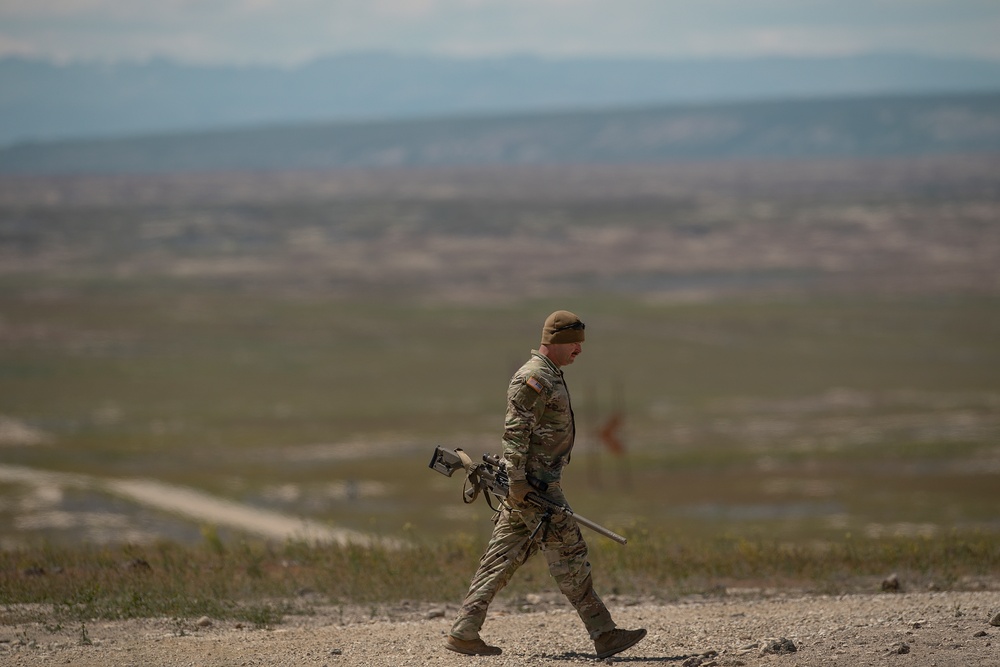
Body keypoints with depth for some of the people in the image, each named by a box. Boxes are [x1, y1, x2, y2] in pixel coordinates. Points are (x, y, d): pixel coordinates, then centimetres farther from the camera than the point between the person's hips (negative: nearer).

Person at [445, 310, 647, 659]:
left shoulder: (550, 376, 19)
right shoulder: (534, 378, -14)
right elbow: (515, 432, -20)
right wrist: (517, 482, -24)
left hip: (533, 483, 10)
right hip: (533, 484, -10)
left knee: (501, 560, 8)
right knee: (569, 555, -6)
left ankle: (464, 633, 7)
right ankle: (604, 635, -4)